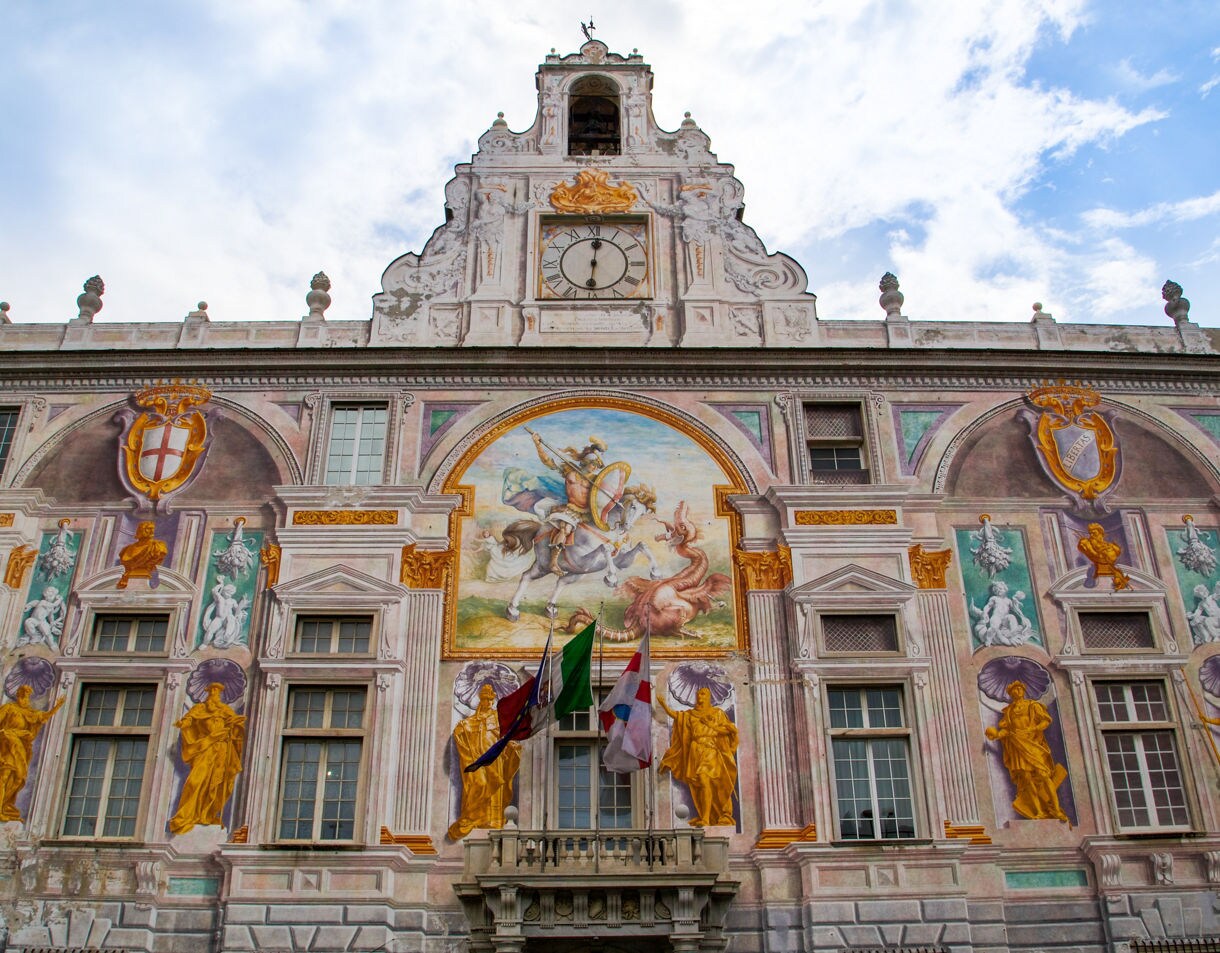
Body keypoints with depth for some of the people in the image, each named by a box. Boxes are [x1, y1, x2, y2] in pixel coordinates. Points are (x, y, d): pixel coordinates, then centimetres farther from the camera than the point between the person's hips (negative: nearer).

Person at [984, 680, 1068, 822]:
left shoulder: (1033, 705, 11)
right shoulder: (1008, 711, 18)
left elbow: (1046, 721, 1)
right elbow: (1006, 729, 10)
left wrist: (1031, 730, -12)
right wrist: (997, 734, -11)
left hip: (1034, 743, -2)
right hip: (1018, 746, 2)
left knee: (1043, 774, -15)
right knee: (1026, 776, -12)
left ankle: (1056, 810, -14)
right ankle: (1039, 812, -13)